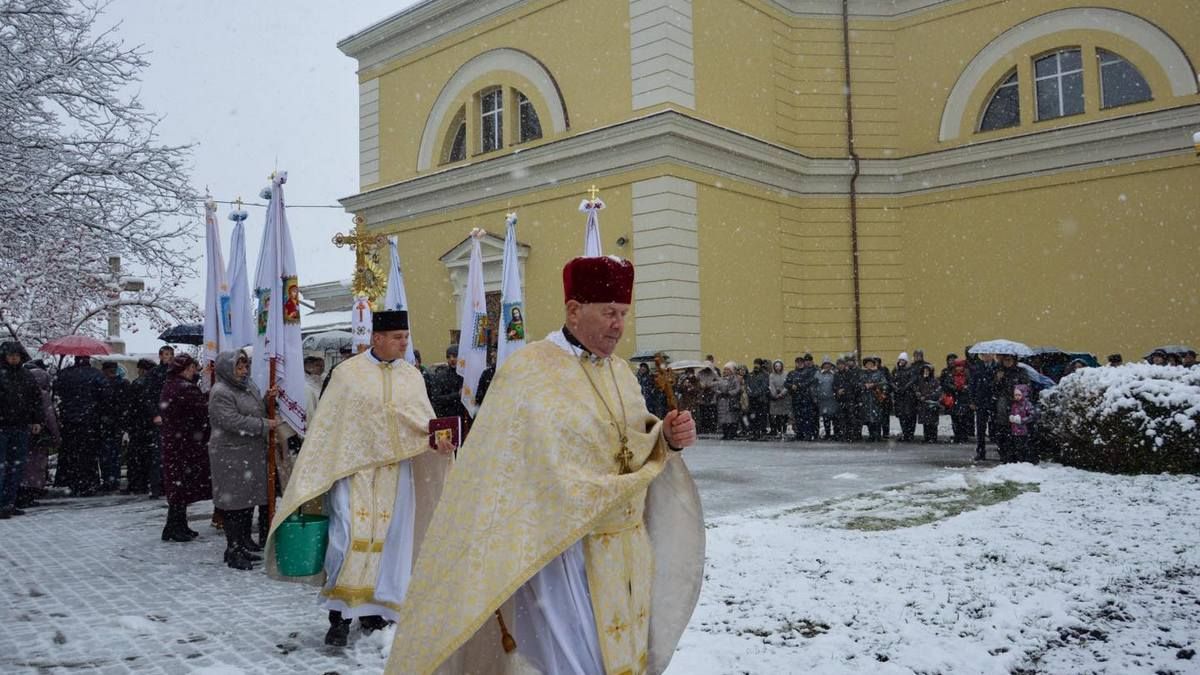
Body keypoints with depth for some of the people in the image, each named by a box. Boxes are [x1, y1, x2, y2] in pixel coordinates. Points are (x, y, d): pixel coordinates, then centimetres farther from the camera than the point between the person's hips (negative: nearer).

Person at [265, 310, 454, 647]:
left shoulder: (412, 376, 8)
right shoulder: (348, 372, -2)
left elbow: (424, 419, 0)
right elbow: (326, 425, -1)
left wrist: (438, 440, -23)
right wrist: (311, 476, -3)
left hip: (395, 471, 3)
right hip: (352, 467, -3)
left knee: (387, 541, 5)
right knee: (350, 538, -10)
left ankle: (374, 611, 18)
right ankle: (339, 616, 0)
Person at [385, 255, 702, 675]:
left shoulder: (621, 372, 7)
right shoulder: (528, 372, -15)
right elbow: (497, 477, -16)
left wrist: (668, 437, -5)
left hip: (626, 550, 8)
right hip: (561, 550, -7)